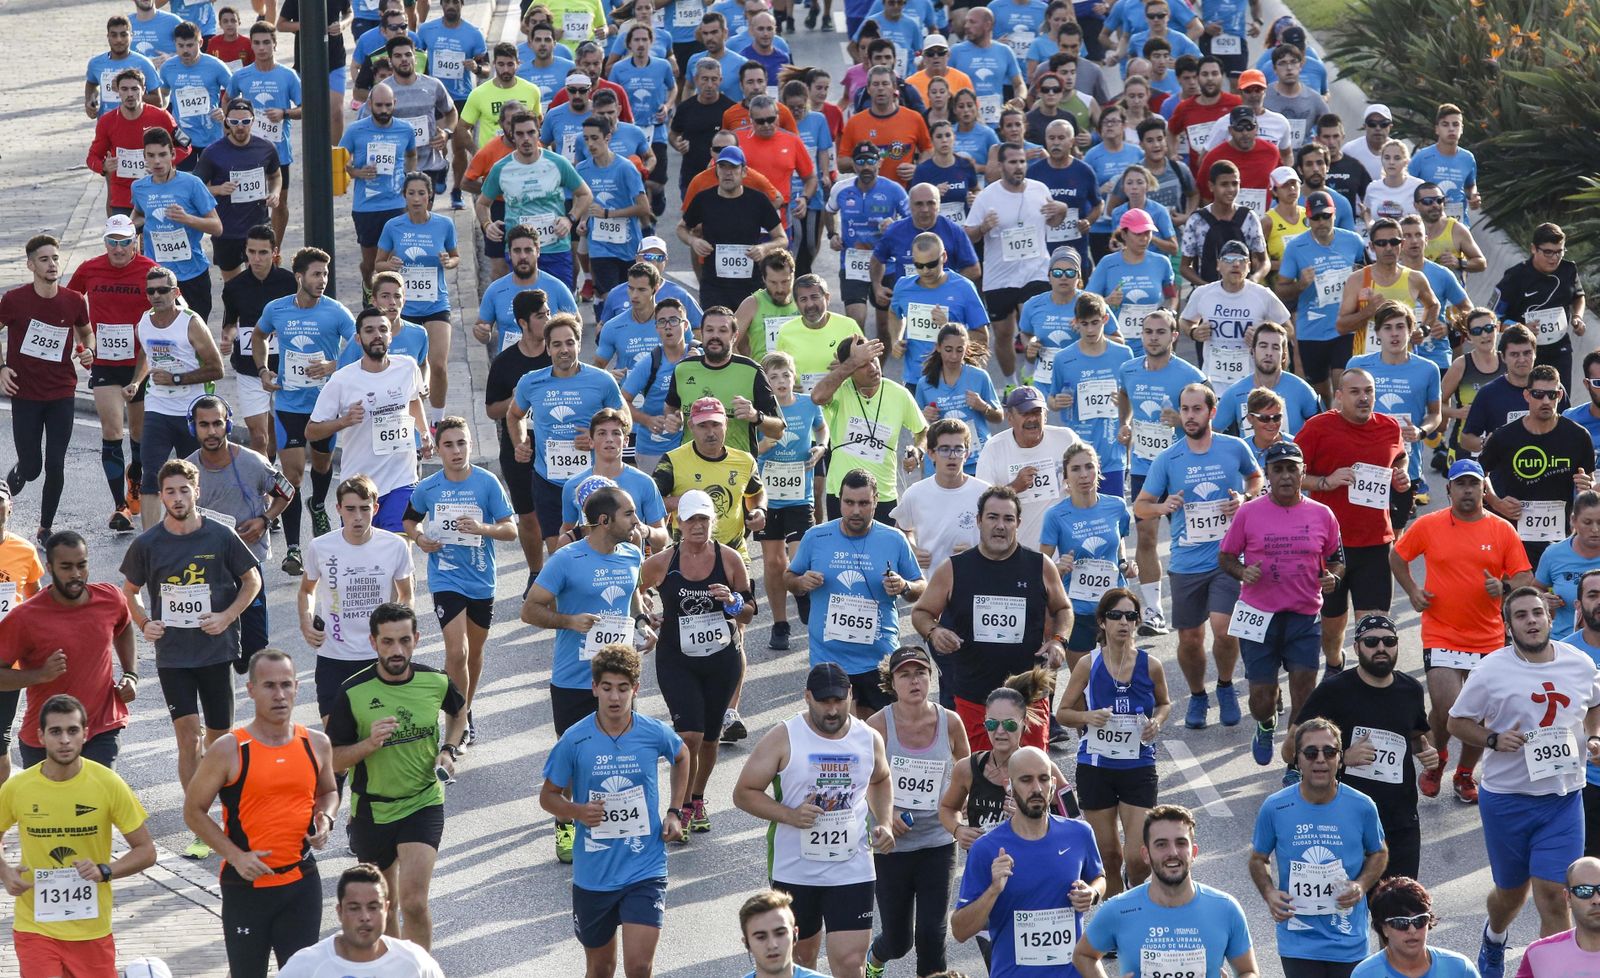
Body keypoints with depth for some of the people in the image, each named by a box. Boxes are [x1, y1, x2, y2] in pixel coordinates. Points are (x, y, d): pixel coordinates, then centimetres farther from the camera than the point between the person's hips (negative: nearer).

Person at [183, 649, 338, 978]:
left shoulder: (317, 744, 2)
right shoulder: (229, 750, -10)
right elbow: (193, 810, -4)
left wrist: (325, 819, -2)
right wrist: (236, 856, -13)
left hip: (301, 880, 3)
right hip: (246, 885, -3)